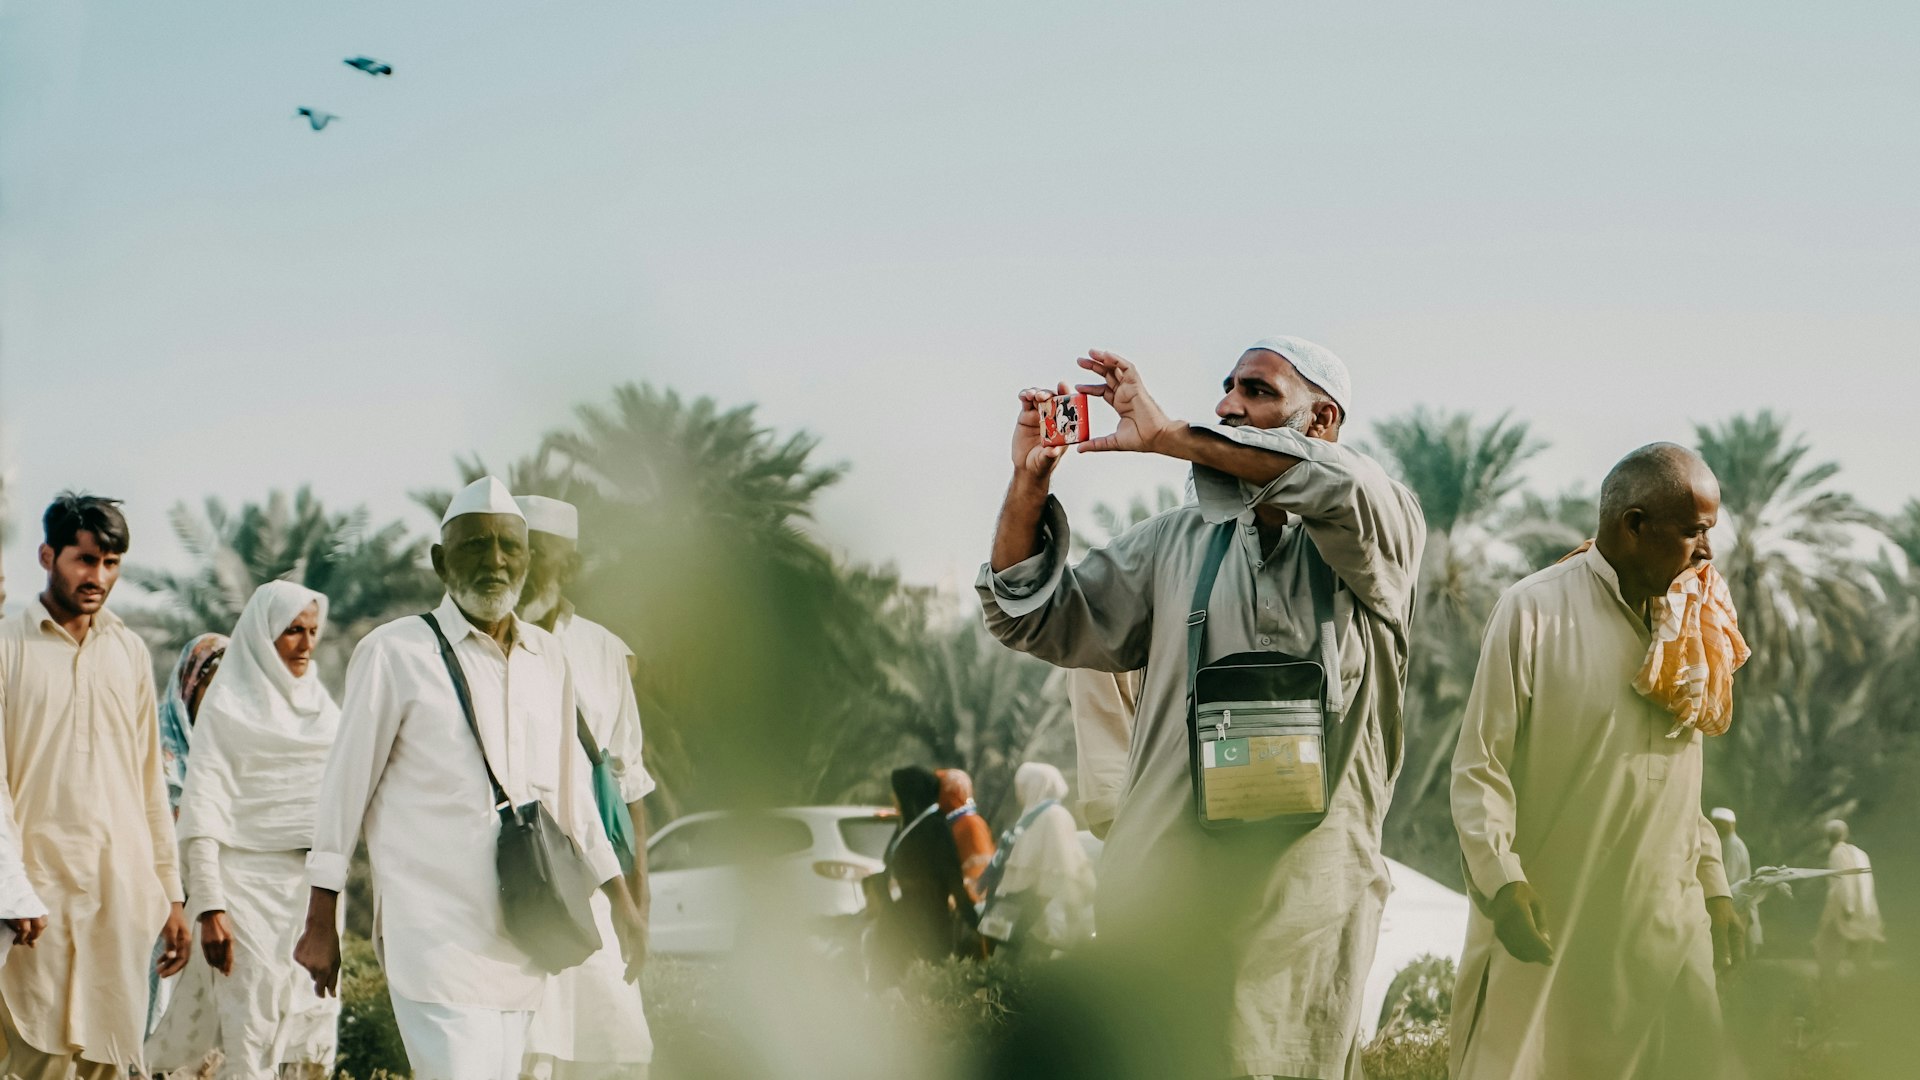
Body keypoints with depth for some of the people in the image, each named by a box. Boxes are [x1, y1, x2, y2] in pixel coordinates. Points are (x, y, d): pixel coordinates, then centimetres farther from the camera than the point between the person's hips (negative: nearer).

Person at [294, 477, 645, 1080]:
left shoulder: (548, 659, 14)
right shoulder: (395, 655, -2)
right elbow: (345, 789, 1)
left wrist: (619, 899, 19)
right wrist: (322, 924, 2)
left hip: (521, 935, 5)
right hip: (436, 933, -5)